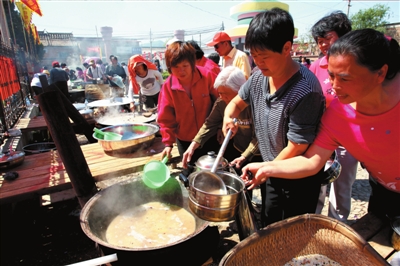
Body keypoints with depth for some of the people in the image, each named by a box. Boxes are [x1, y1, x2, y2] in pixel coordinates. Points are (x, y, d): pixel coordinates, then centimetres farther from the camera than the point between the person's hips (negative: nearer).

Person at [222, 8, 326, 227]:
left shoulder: (305, 91, -30)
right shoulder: (258, 78, -7)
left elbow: (296, 148, -25)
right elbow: (237, 102, 10)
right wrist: (228, 118, -12)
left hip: (299, 179, -6)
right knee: (268, 232, 25)